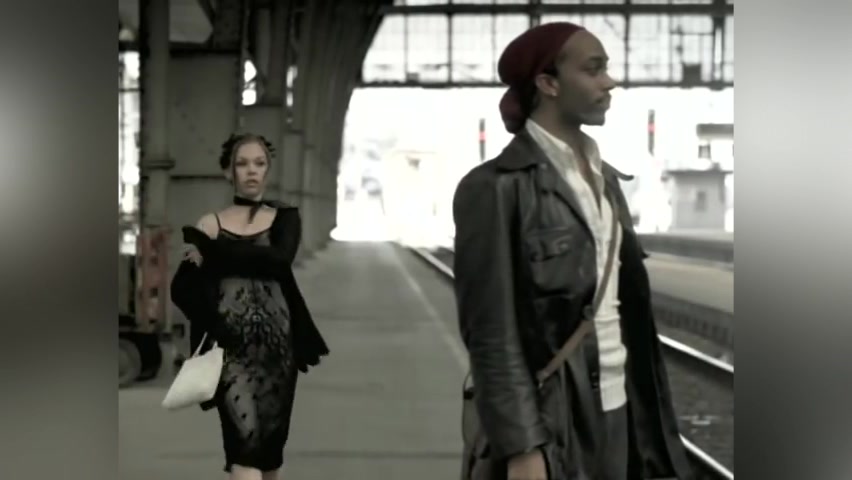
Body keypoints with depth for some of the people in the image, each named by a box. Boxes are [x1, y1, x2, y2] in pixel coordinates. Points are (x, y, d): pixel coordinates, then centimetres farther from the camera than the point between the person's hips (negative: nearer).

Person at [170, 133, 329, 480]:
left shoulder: (285, 218, 9)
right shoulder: (211, 225, 7)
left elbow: (279, 260, -13)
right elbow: (181, 289, -1)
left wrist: (214, 253, -12)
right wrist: (213, 322, -16)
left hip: (277, 344, 2)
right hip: (232, 348, -2)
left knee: (270, 439, 9)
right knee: (245, 436, -17)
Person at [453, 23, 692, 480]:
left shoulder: (606, 179, 12)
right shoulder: (496, 186, -11)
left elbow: (626, 308, 15)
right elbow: (491, 330, -14)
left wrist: (649, 418, 13)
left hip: (617, 411, 7)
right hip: (550, 422, -7)